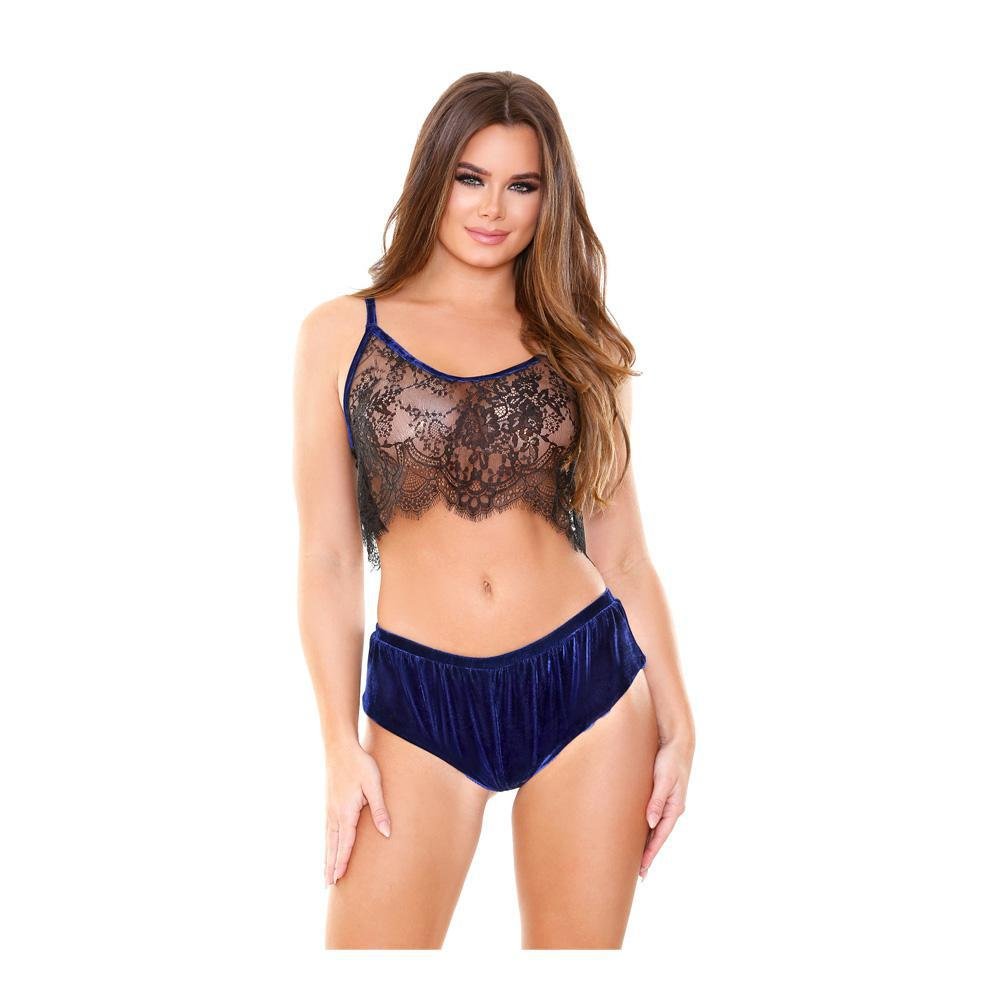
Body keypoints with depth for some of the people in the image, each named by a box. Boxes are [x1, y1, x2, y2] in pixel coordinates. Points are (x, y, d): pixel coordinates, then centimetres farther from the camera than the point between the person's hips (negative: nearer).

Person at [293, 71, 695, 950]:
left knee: (576, 946, 9)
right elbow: (327, 558, 2)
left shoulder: (580, 346, 7)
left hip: (587, 684, 1)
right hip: (419, 705, -1)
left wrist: (677, 718, 6)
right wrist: (340, 746, -2)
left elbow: (621, 552, 8)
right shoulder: (342, 335, 3)